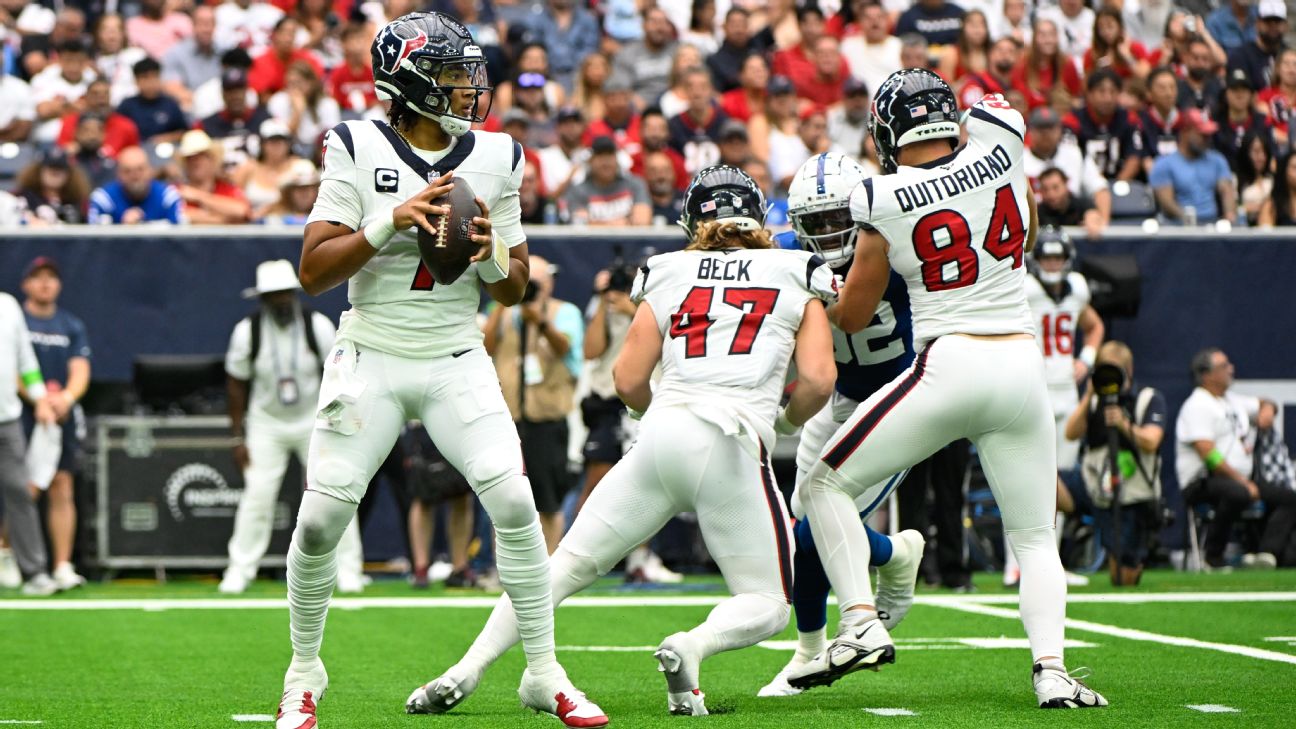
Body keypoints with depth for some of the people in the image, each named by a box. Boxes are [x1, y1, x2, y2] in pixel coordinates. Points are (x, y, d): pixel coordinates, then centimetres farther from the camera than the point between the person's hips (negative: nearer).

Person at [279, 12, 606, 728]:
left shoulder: (494, 159, 3)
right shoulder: (358, 151, -5)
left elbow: (515, 290, 10)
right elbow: (313, 272, -10)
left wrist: (490, 252, -13)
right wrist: (392, 221, -22)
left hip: (457, 362, 2)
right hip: (370, 357, -2)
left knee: (514, 501, -13)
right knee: (320, 517, -6)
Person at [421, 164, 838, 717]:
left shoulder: (667, 276, 18)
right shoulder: (798, 279, 15)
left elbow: (628, 381, 12)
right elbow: (818, 380, 3)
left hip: (662, 436, 2)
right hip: (736, 447, -2)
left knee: (570, 564, 12)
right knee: (767, 607, 10)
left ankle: (469, 668, -1)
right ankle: (693, 646, -22)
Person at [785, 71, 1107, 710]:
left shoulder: (883, 201, -5)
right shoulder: (1001, 149, 1)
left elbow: (853, 315, 7)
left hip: (948, 366, -3)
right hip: (1022, 365, 4)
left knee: (827, 484, 11)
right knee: (1035, 538, 14)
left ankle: (861, 621, -4)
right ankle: (1051, 668, -6)